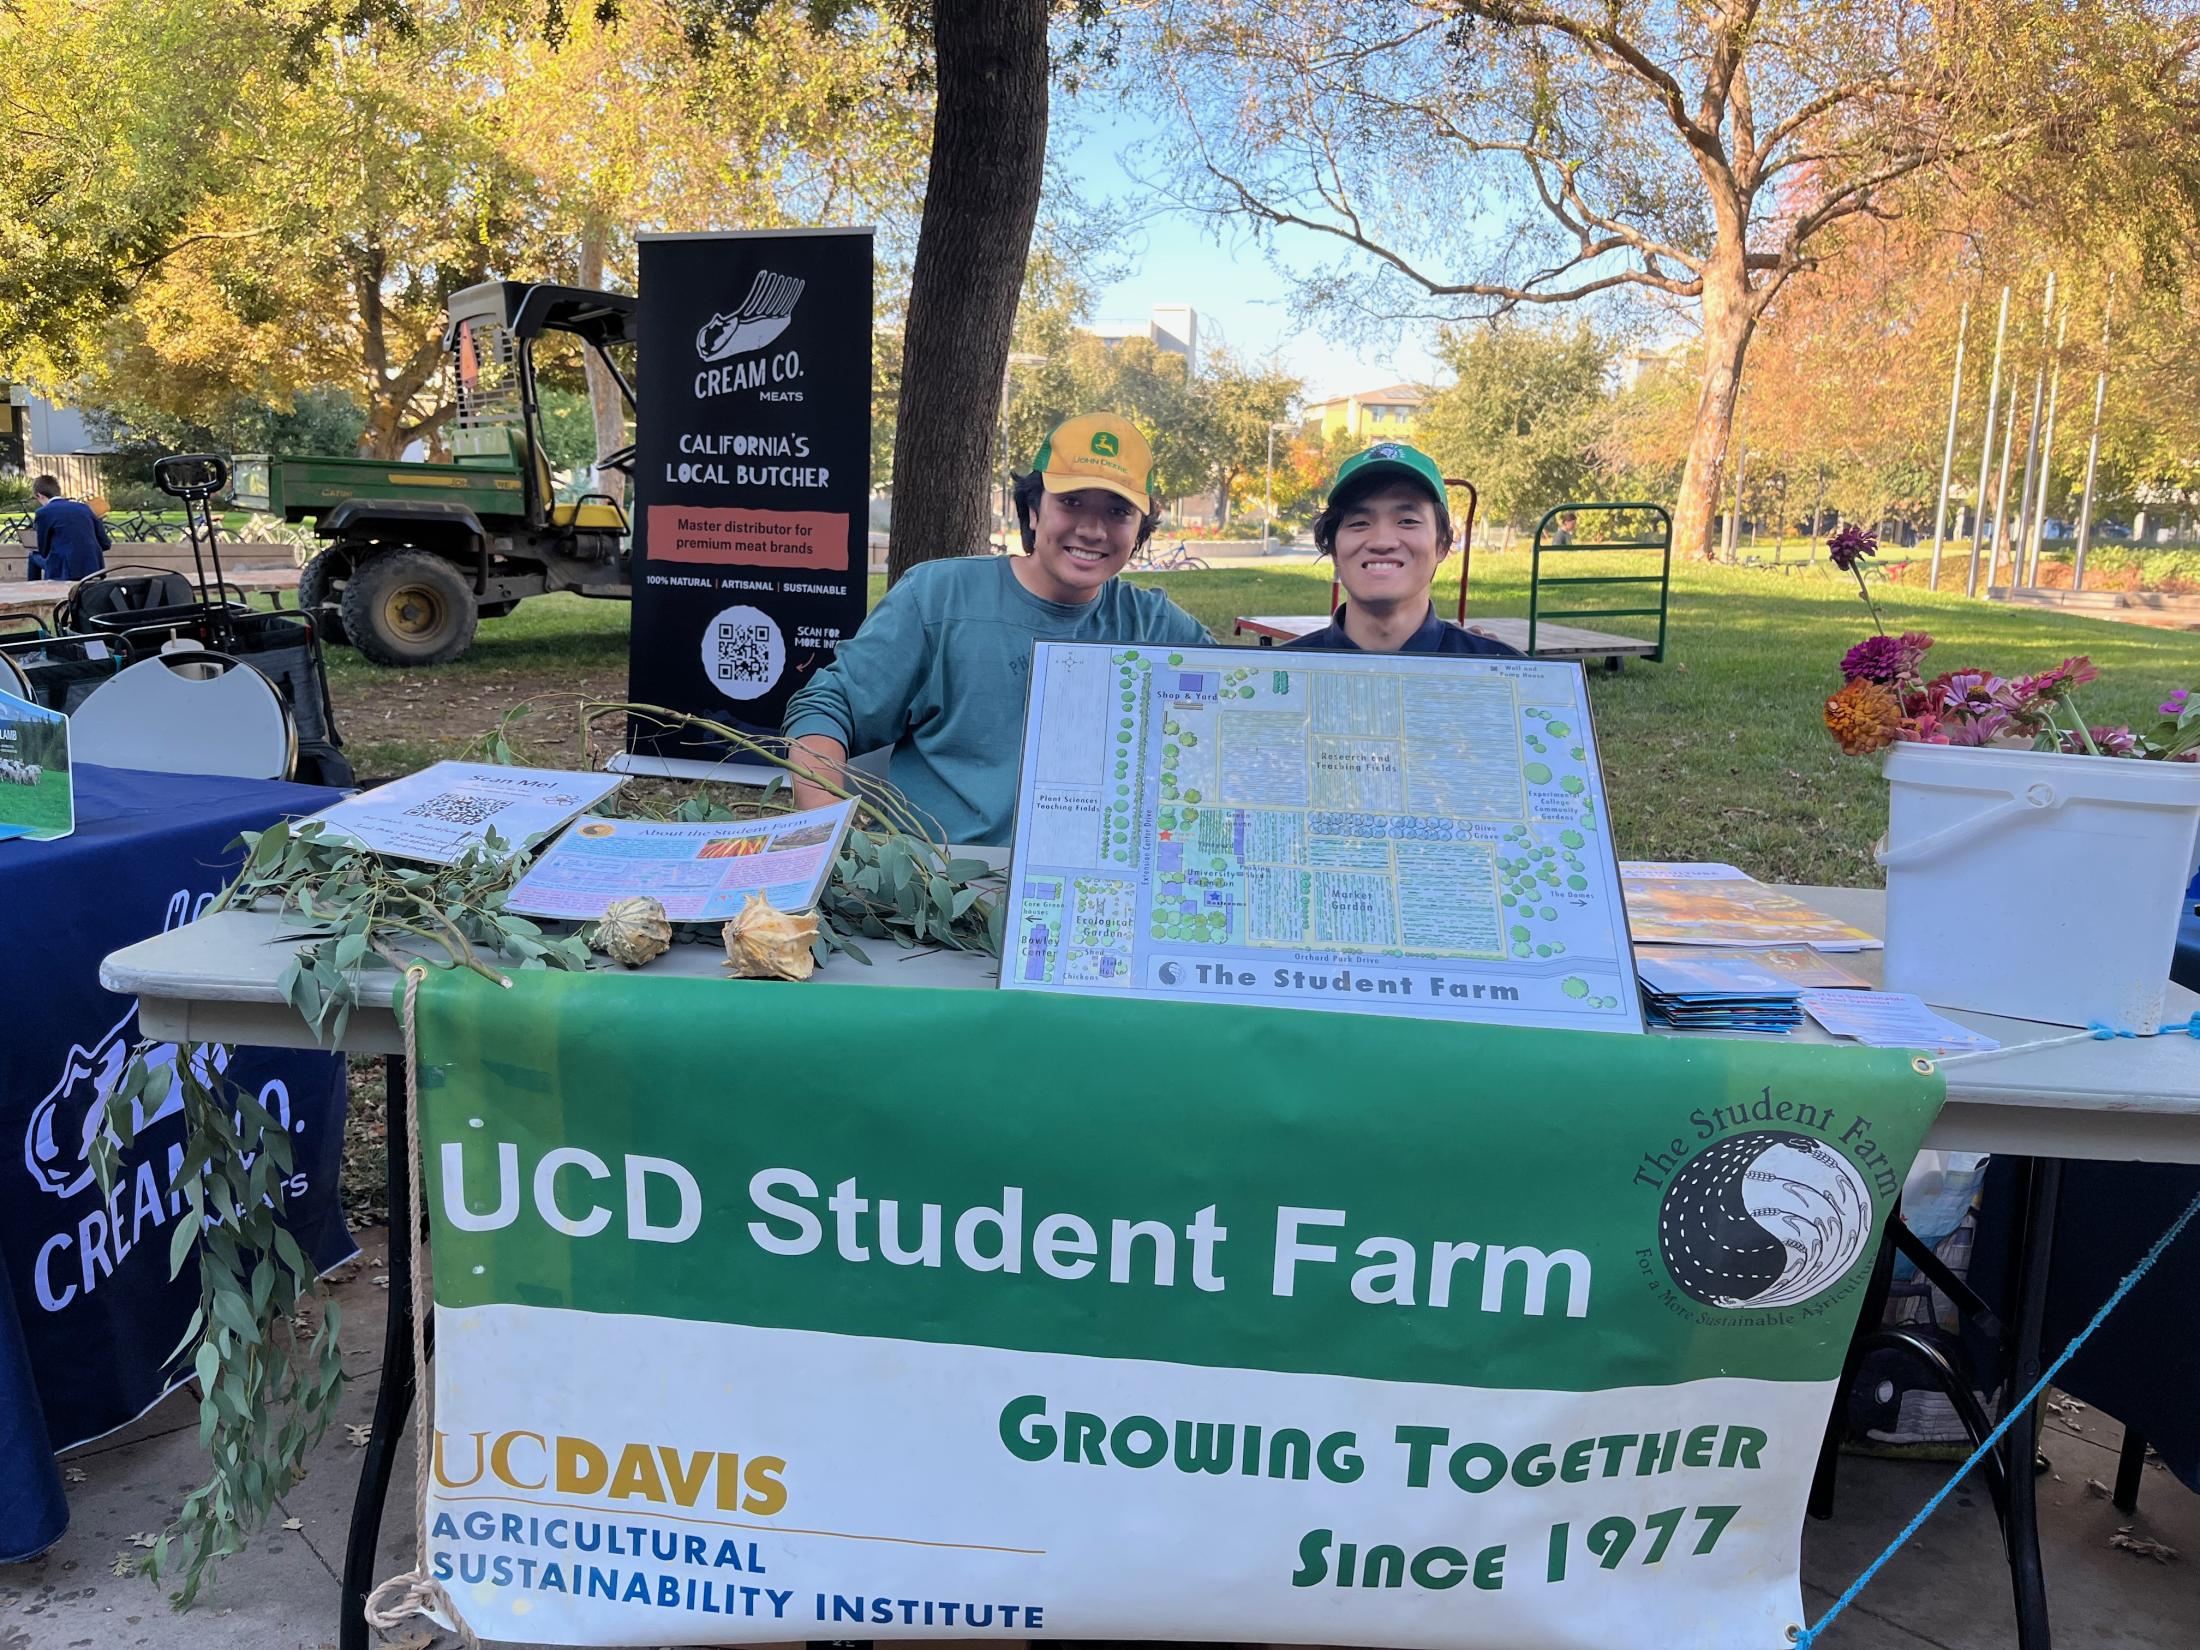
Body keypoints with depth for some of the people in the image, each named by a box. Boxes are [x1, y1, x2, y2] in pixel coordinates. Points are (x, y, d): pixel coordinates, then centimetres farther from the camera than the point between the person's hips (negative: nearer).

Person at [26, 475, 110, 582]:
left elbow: (44, 551, 3)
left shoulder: (44, 512, -2)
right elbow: (105, 544, 10)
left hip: (65, 572, -5)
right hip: (94, 568, 5)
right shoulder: (84, 507, 11)